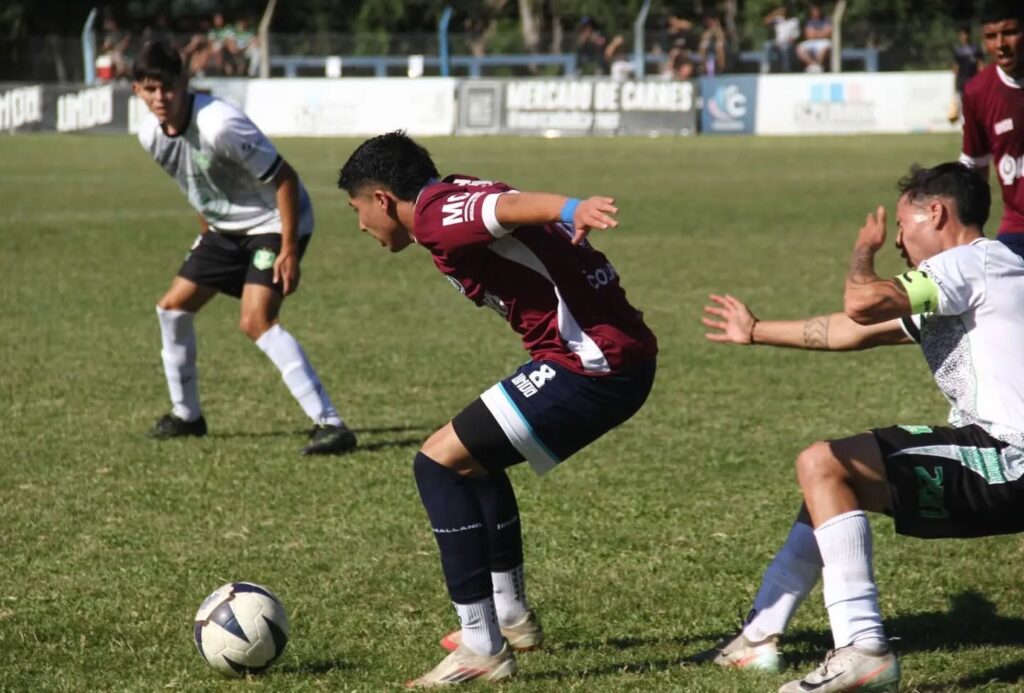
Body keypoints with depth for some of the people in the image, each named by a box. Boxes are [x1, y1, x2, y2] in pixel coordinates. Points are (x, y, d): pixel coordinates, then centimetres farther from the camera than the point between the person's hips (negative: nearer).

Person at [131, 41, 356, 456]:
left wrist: (289, 251, -26)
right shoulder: (151, 135, -6)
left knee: (256, 321, -24)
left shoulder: (219, 126, -31)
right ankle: (186, 415, 31)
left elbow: (284, 179, -25)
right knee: (173, 307, 11)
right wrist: (207, 233, 18)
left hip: (274, 222, -9)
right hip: (226, 227, 9)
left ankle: (330, 424, -25)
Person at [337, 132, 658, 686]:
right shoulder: (462, 200, 18)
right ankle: (511, 616, 38)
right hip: (624, 356, 10)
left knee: (438, 461, -8)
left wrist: (572, 210, -48)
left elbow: (510, 205, -29)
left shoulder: (436, 214, -11)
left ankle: (483, 647, -6)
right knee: (474, 457, 27)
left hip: (592, 364, -10)